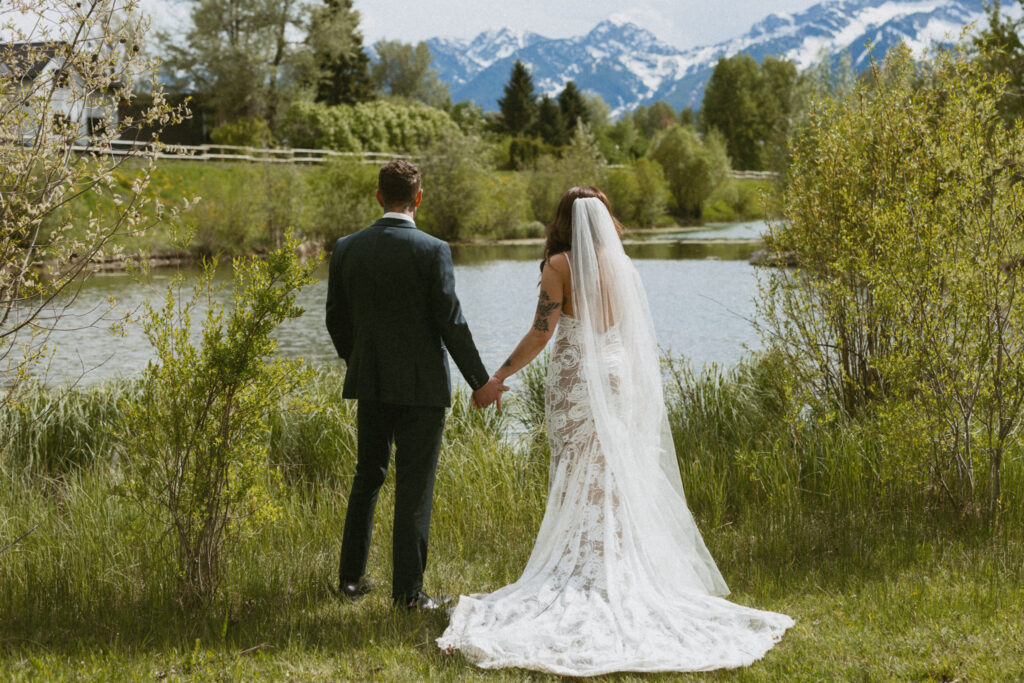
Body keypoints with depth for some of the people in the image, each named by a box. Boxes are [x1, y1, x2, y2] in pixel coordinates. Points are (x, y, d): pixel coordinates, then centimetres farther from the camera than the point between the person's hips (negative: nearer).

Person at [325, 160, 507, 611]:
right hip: (421, 385, -4)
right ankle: (407, 590, 6)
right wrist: (481, 382, -2)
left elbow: (336, 320, 7)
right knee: (414, 487, 3)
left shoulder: (346, 249, 0)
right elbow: (451, 324, -12)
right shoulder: (432, 252, -13)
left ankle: (351, 577, 23)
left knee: (367, 476, 18)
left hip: (369, 384, 4)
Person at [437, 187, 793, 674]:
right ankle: (620, 575, 11)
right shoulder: (623, 267, 7)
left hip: (573, 382, -4)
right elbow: (636, 337, 11)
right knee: (618, 478, 8)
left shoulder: (560, 265, -7)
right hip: (619, 379, 4)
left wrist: (499, 375, -3)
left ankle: (576, 576, 3)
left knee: (576, 482, 2)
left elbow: (541, 332, -12)